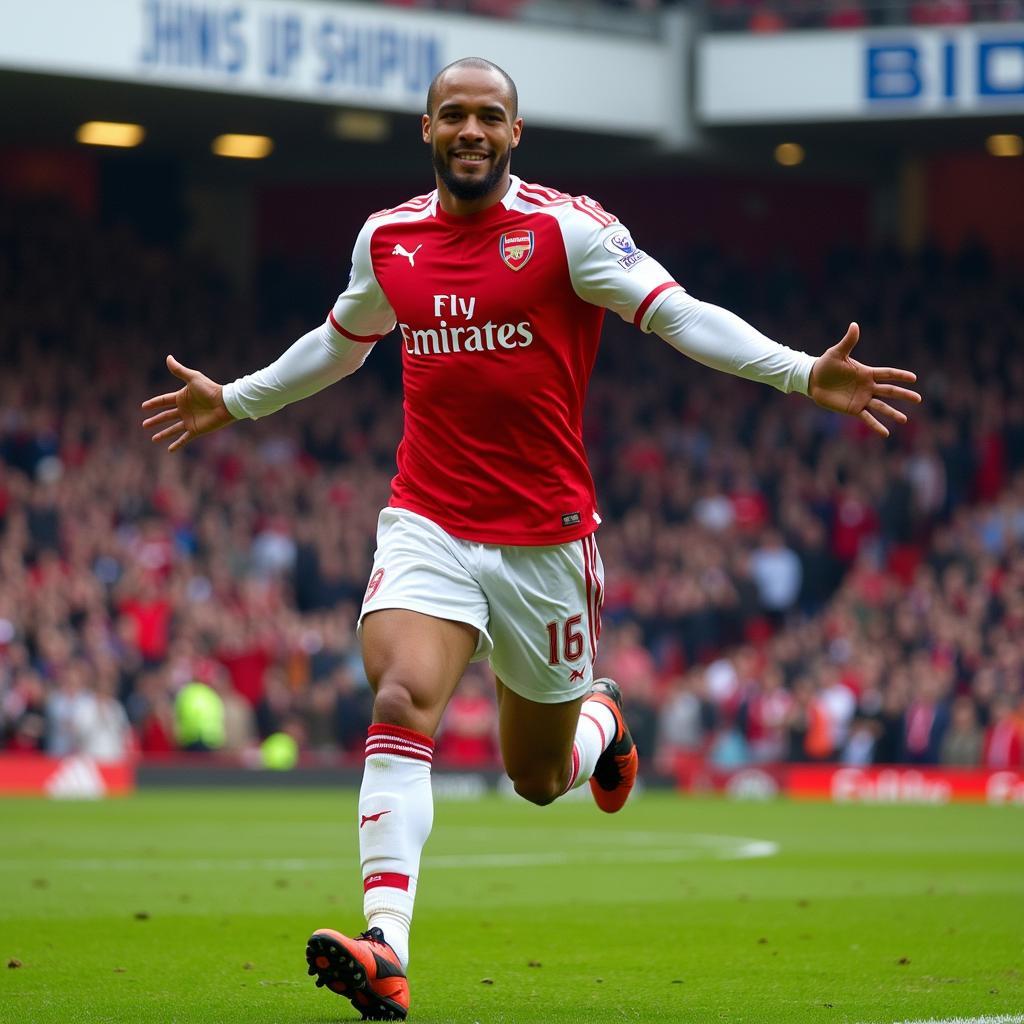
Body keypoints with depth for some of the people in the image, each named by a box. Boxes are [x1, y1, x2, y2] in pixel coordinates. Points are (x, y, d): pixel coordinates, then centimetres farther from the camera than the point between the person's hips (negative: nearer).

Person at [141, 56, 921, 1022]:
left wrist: (804, 372, -24)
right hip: (428, 525, 2)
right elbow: (343, 339, 26)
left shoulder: (567, 228, -6)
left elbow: (677, 314, -12)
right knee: (400, 705, -24)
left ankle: (601, 720, 49)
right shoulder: (386, 238, 6)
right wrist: (235, 400, 35)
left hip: (545, 536, -2)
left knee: (539, 779, 11)